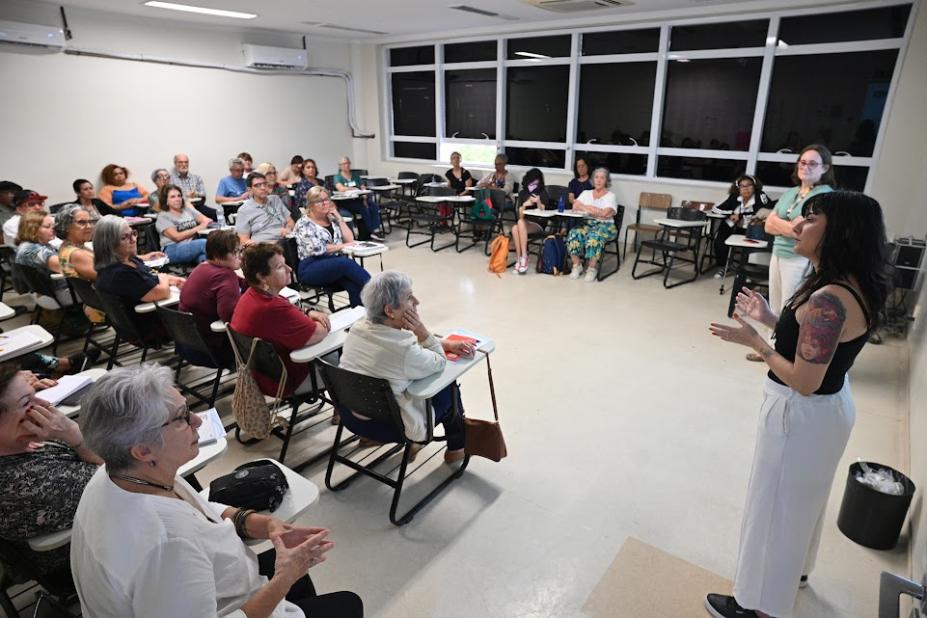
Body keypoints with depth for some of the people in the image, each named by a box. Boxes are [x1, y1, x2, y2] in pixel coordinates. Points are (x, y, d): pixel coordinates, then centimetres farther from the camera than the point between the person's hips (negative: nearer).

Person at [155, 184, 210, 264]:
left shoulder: (187, 209, 23)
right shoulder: (163, 216, 6)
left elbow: (207, 220, 14)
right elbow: (177, 237, -7)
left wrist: (205, 222, -10)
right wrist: (197, 229, -2)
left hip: (194, 246, 4)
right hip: (174, 250, -4)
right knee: (205, 243, -34)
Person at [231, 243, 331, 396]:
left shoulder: (251, 295, -3)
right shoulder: (272, 308, -34)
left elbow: (290, 316, 13)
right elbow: (320, 333, -27)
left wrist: (309, 314, -7)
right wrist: (323, 323, -5)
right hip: (285, 381, -10)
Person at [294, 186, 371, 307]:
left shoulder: (332, 219, 18)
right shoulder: (304, 223, -1)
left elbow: (349, 239, 9)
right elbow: (317, 249, -15)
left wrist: (339, 217, 6)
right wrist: (342, 246, -7)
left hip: (337, 264, 5)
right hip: (311, 268, -5)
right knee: (347, 263, -34)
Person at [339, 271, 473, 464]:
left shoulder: (357, 328, -10)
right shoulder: (403, 349, -32)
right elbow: (439, 363, -12)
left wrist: (448, 344, 2)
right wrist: (422, 331, -22)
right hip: (385, 427, -6)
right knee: (448, 387, 15)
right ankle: (457, 446, 37)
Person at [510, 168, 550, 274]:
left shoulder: (543, 194, 5)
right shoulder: (522, 193, 13)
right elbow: (520, 215, 7)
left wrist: (538, 203, -22)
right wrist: (524, 205, -12)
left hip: (538, 224, -3)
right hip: (524, 223, 3)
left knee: (521, 222, -35)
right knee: (515, 228, -34)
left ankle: (524, 257, -37)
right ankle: (519, 259, -31)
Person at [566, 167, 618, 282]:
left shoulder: (611, 196, 7)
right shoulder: (586, 193, 19)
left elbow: (605, 214, -11)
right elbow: (575, 207, 1)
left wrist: (587, 208, -2)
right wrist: (597, 211, -5)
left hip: (605, 225, -3)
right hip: (586, 223, 3)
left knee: (594, 235, -37)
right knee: (574, 233, -30)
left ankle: (592, 268, -26)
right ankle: (577, 265, -19)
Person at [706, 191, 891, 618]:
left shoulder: (829, 300, -30)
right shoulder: (851, 285, 1)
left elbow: (804, 381, -28)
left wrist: (753, 341, -19)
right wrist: (771, 319, 3)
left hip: (803, 415, -10)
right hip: (829, 405, 10)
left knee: (776, 505, 8)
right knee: (802, 496, 29)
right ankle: (795, 568, 53)